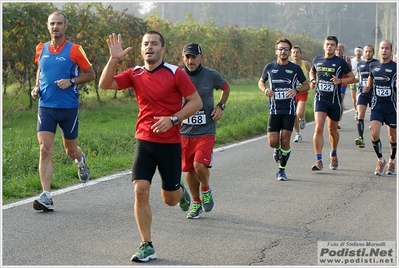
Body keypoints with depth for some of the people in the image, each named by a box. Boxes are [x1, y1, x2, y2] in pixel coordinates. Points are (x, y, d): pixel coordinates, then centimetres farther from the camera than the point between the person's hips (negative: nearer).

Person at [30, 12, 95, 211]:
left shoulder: (74, 50, -5)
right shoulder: (41, 49, 6)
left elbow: (90, 74, 1)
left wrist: (71, 81, -15)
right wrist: (37, 87, 7)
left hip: (68, 108, -2)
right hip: (45, 107, 2)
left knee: (70, 150, 12)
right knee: (45, 150, -11)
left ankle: (81, 159, 50)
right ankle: (46, 197, -12)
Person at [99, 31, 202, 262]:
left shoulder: (175, 73, -7)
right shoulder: (135, 74, 3)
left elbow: (197, 102, -6)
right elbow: (105, 84, -5)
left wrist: (173, 119, -17)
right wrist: (114, 59, -16)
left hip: (170, 143, -2)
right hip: (144, 141, 2)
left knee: (170, 199, 7)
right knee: (140, 191, -11)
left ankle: (180, 190, 46)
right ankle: (147, 246, -2)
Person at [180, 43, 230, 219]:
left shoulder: (212, 76, -5)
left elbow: (226, 88, 17)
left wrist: (221, 106, 2)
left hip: (206, 131, -2)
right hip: (184, 132, 2)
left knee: (200, 165, -20)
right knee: (189, 169, 9)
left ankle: (206, 190, 12)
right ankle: (196, 203, 29)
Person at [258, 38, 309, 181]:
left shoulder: (295, 68, 1)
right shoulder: (269, 67, 3)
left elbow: (306, 85, 10)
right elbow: (261, 82, 19)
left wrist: (296, 90, -11)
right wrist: (265, 90, -4)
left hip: (289, 111, -1)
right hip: (274, 110, 1)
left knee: (285, 141, -4)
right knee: (273, 142, -7)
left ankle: (282, 170, 12)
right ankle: (277, 149, 31)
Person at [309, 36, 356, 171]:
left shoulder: (341, 62, -3)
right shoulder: (317, 60, 5)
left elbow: (352, 78, 2)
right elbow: (312, 72, 25)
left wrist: (340, 81, -15)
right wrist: (312, 80, 5)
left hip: (335, 100, -1)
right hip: (320, 99, 1)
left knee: (332, 130, 14)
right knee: (318, 128, -16)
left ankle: (333, 155, 40)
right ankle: (319, 161, -16)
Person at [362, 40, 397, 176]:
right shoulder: (373, 65, 7)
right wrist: (368, 87, 8)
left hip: (391, 106, -2)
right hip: (377, 105, 2)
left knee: (393, 136, 9)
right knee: (374, 134, -14)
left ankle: (392, 162, 32)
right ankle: (381, 160, 7)